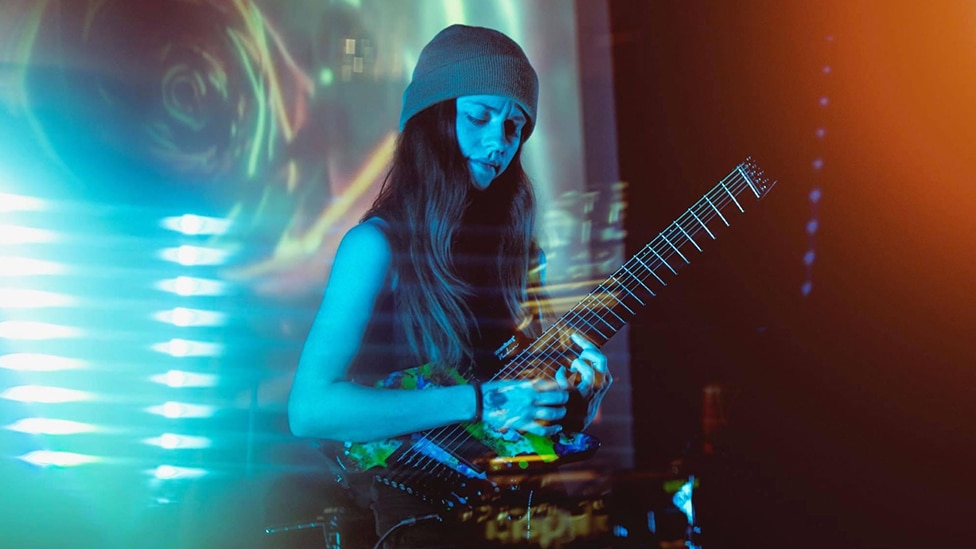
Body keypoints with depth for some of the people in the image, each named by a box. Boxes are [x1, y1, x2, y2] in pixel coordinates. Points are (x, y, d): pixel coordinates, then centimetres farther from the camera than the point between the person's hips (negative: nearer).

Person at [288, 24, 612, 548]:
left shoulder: (512, 239, 11)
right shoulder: (378, 244, -7)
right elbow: (309, 408, -16)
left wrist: (574, 384, -4)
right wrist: (478, 403, -20)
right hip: (419, 501, -6)